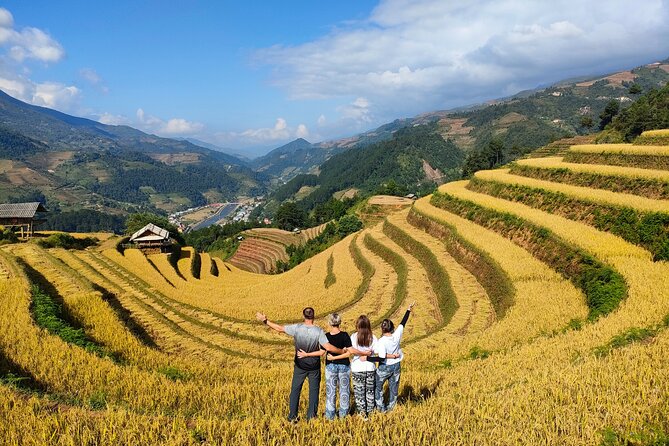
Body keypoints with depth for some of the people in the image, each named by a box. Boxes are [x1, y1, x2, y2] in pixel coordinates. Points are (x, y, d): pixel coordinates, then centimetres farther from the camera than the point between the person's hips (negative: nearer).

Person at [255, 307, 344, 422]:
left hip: (300, 365, 1)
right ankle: (311, 416, 16)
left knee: (295, 389, 13)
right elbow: (328, 347, -24)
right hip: (314, 365, -1)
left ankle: (292, 416, 16)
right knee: (314, 390, 12)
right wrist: (342, 351, -10)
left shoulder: (297, 328, -16)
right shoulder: (318, 331, -19)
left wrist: (265, 321, 3)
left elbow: (279, 329, -8)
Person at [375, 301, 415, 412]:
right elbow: (402, 323, 1)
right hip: (396, 366, 5)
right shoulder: (396, 335, -12)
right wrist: (408, 310, 11)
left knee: (377, 387, 17)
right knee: (393, 389, 19)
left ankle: (381, 408, 21)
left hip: (384, 368, -4)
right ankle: (390, 408, 30)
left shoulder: (381, 341, -25)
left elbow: (381, 357, -31)